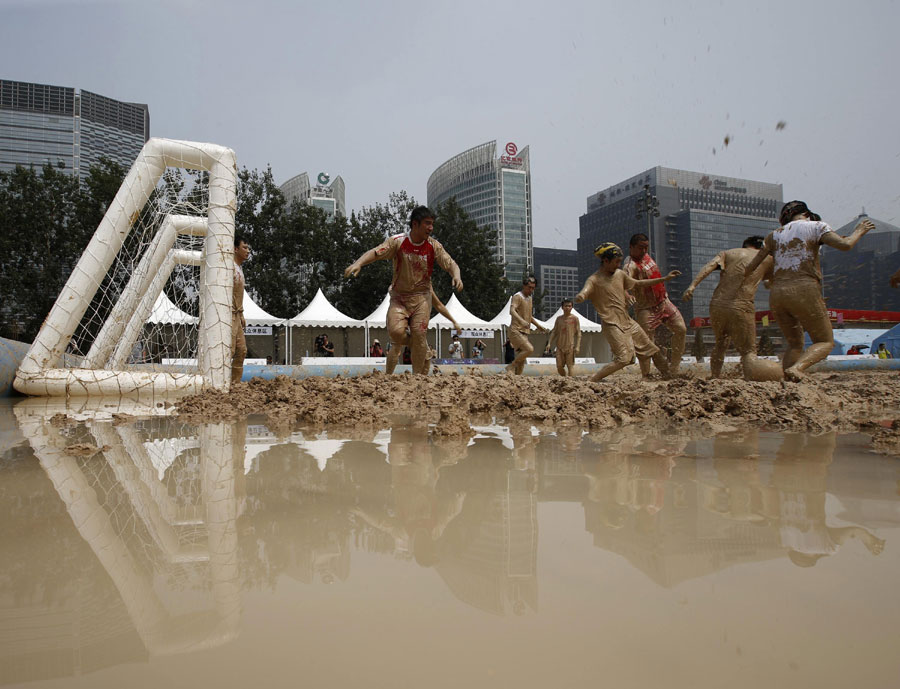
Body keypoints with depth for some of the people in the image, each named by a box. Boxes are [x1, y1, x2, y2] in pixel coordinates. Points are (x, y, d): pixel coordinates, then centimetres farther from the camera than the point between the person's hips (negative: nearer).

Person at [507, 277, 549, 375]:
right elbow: (512, 311, -26)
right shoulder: (517, 296, -8)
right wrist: (522, 321, -42)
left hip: (524, 332, 9)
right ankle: (511, 366, -13)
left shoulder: (529, 298, 20)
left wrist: (538, 325, 33)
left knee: (521, 360, 4)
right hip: (516, 330, -9)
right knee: (529, 349, -24)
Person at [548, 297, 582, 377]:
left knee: (570, 365, -5)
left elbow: (578, 333, -2)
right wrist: (549, 343, 3)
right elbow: (554, 332, 14)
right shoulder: (559, 318, 12)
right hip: (560, 346, 4)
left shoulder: (574, 318, 0)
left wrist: (577, 346, -10)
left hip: (570, 346, -4)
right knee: (559, 366, 2)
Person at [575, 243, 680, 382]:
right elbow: (581, 295, -31)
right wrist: (580, 297, -58)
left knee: (653, 350, 14)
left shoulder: (620, 274, 8)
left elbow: (639, 283, 23)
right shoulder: (594, 280, -13)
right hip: (612, 325, -7)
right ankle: (591, 381, -17)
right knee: (623, 359, -22)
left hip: (628, 322, 7)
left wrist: (665, 279, 22)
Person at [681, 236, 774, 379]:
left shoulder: (728, 253, 16)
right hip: (741, 307, -3)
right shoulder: (767, 259, 15)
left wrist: (692, 285, -15)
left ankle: (714, 379, 20)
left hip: (717, 304, 3)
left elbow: (709, 266, -4)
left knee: (720, 344, 23)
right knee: (748, 350, 7)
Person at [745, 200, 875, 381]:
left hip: (777, 294, 5)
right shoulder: (816, 226, 8)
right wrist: (859, 231, 11)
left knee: (795, 344, 17)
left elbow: (751, 267, 17)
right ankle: (797, 368, -21)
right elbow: (845, 245, -7)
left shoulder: (775, 235, 20)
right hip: (804, 292, -5)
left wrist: (744, 274, 38)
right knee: (825, 342, 7)